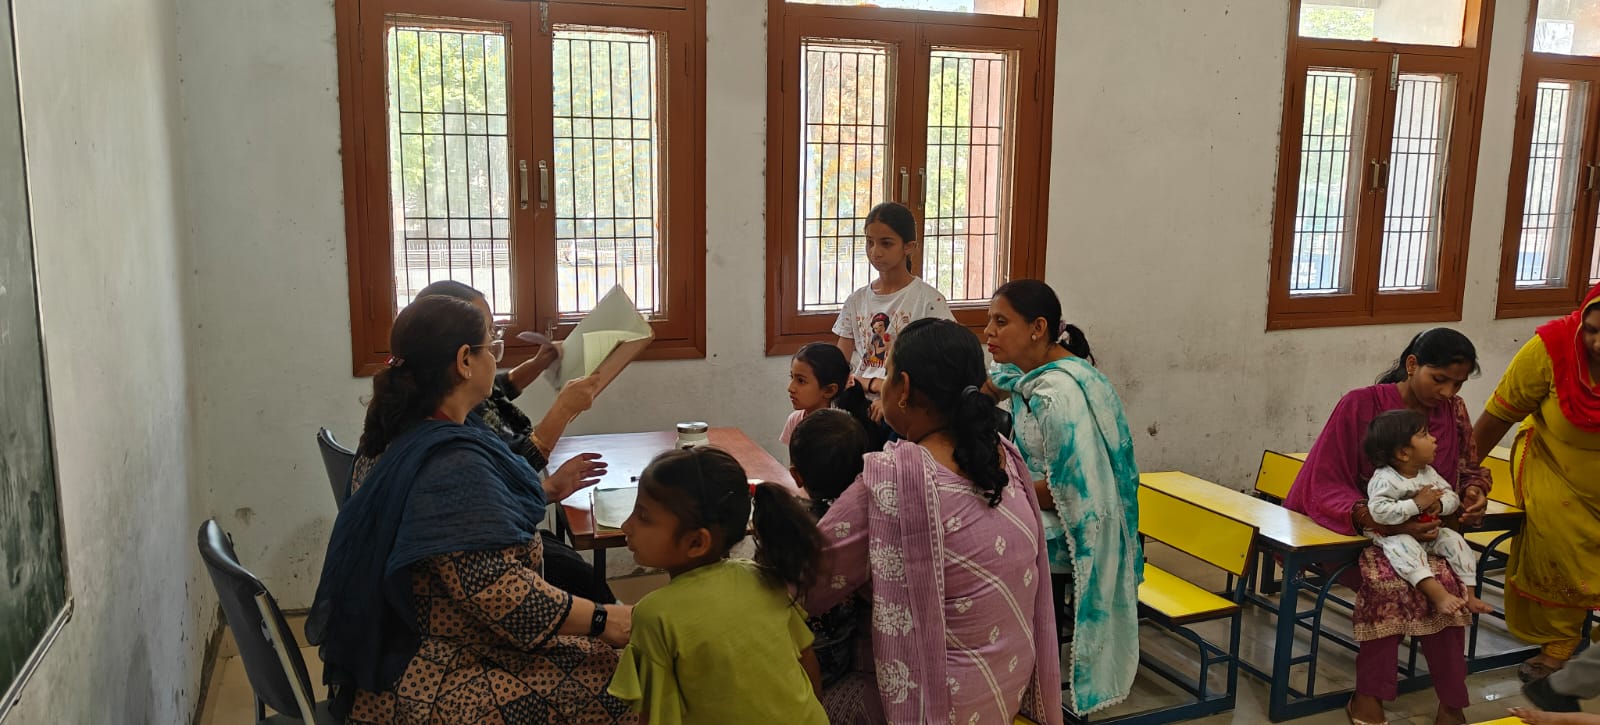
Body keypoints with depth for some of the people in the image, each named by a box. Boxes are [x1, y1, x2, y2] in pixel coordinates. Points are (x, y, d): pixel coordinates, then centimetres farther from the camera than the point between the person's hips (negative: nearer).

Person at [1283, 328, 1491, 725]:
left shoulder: (1454, 411, 3)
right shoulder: (1360, 406, -11)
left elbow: (1470, 469, 21)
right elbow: (1325, 486, -12)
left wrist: (1474, 493, -5)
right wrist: (1384, 523, -28)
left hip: (1425, 531, 4)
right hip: (1358, 530, -4)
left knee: (1445, 582, -28)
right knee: (1387, 581, -35)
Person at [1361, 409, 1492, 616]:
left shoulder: (1428, 473, 2)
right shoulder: (1384, 479, -23)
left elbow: (1452, 496, 8)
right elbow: (1379, 511, -33)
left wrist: (1440, 504, -16)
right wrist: (1417, 504, -32)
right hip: (1395, 535, -7)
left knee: (1454, 540, -10)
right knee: (1404, 547, -35)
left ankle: (1469, 594, -2)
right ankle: (1437, 593, -42)